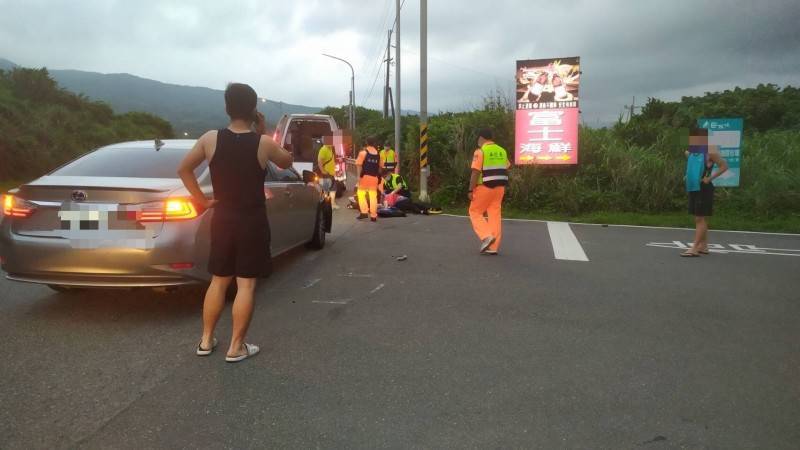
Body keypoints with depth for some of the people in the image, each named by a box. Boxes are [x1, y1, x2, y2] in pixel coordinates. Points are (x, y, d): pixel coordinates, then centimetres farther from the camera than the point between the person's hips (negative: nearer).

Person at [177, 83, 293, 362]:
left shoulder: (210, 139, -4)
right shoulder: (264, 143, -10)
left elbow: (183, 169, 3)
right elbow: (286, 162, 9)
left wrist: (202, 200, 9)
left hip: (222, 219, 3)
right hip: (252, 222, -3)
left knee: (218, 281, 16)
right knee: (246, 285, 3)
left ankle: (206, 340, 24)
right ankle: (236, 347, 9)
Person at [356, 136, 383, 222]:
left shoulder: (363, 152, -5)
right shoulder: (378, 154, 8)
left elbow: (359, 165, -12)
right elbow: (381, 167, 11)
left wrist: (359, 175, -11)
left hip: (365, 176, -4)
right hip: (374, 177, 4)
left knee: (361, 193, 9)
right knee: (373, 195, 6)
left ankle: (364, 212, -1)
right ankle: (373, 215, 5)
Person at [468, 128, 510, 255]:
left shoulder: (480, 151, -10)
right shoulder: (502, 151, 11)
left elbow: (475, 172, -16)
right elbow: (506, 170, 15)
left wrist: (470, 190, -13)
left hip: (484, 187, -6)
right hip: (499, 187, 6)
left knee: (475, 212, 9)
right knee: (495, 215, 6)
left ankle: (486, 236, -8)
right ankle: (493, 247, 6)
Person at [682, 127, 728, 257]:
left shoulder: (710, 152, -10)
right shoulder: (691, 153, 12)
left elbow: (724, 166, -11)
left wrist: (710, 178, -15)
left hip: (704, 189, -8)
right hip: (693, 188, 8)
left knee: (701, 218, -9)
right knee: (698, 218, 12)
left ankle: (695, 248, -13)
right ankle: (703, 246, 20)